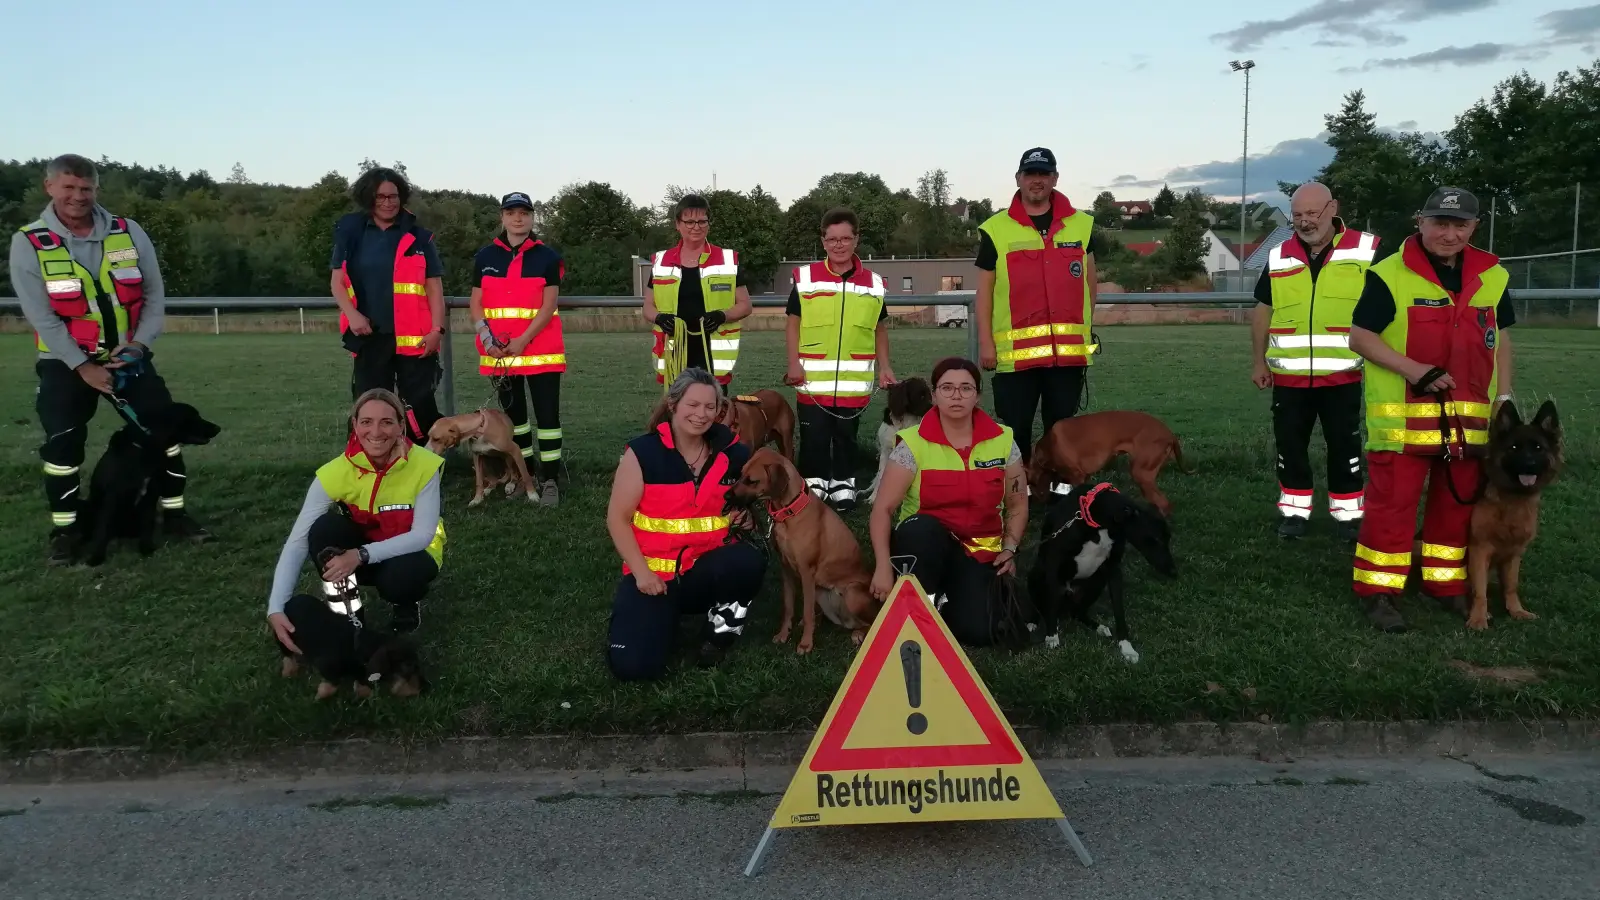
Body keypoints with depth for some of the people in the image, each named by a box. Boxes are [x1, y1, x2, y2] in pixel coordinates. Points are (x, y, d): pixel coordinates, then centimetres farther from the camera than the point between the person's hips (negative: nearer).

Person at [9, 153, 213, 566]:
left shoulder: (129, 233, -1)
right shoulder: (29, 243, -9)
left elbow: (154, 295, 1)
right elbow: (41, 315, -12)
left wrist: (138, 344, -13)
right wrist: (81, 366, -18)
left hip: (128, 356, 2)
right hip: (66, 362, -2)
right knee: (62, 442, -9)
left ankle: (174, 513, 9)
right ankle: (66, 528, 6)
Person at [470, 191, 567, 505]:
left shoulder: (547, 257, -1)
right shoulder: (485, 256, 8)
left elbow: (548, 306, -7)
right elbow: (476, 303, 7)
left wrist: (522, 341, -16)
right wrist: (486, 336, -10)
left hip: (540, 350, -3)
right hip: (498, 352, 4)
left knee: (547, 414, -5)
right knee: (512, 412, 13)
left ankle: (550, 480, 0)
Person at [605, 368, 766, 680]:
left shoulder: (730, 452, -1)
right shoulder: (643, 452, -9)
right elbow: (617, 518, -6)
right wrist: (641, 572, -15)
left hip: (707, 566, 2)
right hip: (654, 572, -2)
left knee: (750, 562, -33)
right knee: (633, 665, -19)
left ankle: (719, 629, -3)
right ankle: (666, 613, 15)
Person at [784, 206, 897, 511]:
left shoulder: (873, 282, 6)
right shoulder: (805, 278, 0)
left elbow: (879, 328, 14)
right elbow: (793, 323, 3)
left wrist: (884, 367, 6)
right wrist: (794, 363, -7)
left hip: (854, 382, 2)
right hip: (813, 381, -1)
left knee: (847, 437, 11)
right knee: (814, 438, 5)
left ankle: (843, 485, 23)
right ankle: (814, 485, 18)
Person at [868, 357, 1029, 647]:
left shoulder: (1002, 440, -2)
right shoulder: (914, 443, -10)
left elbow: (1017, 505, 9)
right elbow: (883, 508, -11)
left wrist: (1009, 549, -4)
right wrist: (883, 567, -19)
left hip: (981, 551, 1)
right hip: (925, 545, -1)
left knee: (977, 632, -21)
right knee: (921, 527, -38)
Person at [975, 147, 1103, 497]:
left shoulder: (1082, 225, 8)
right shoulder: (995, 229, 1)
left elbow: (1089, 282, 15)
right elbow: (985, 291, 2)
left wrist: (1085, 330, 11)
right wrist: (985, 342, -2)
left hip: (1068, 348, 2)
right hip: (1015, 348, -2)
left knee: (1062, 422, 11)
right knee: (1015, 425, 4)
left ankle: (1061, 480, 23)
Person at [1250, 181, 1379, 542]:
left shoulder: (1366, 250, -2)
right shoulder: (1278, 257, 6)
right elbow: (1263, 311, 13)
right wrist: (1259, 362, 9)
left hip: (1342, 375, -2)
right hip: (1288, 375, 2)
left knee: (1344, 446, 7)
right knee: (1290, 445, 9)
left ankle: (1349, 513, 19)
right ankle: (1294, 510, 23)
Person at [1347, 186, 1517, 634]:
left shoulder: (1492, 277, 8)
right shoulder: (1390, 275, -10)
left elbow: (1499, 337, 17)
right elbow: (1359, 336, -10)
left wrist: (1503, 396, 11)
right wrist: (1414, 370, -19)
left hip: (1469, 417, 6)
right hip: (1403, 416, -5)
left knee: (1458, 503, 14)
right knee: (1392, 504, -2)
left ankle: (1446, 584, 28)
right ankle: (1378, 591, 7)